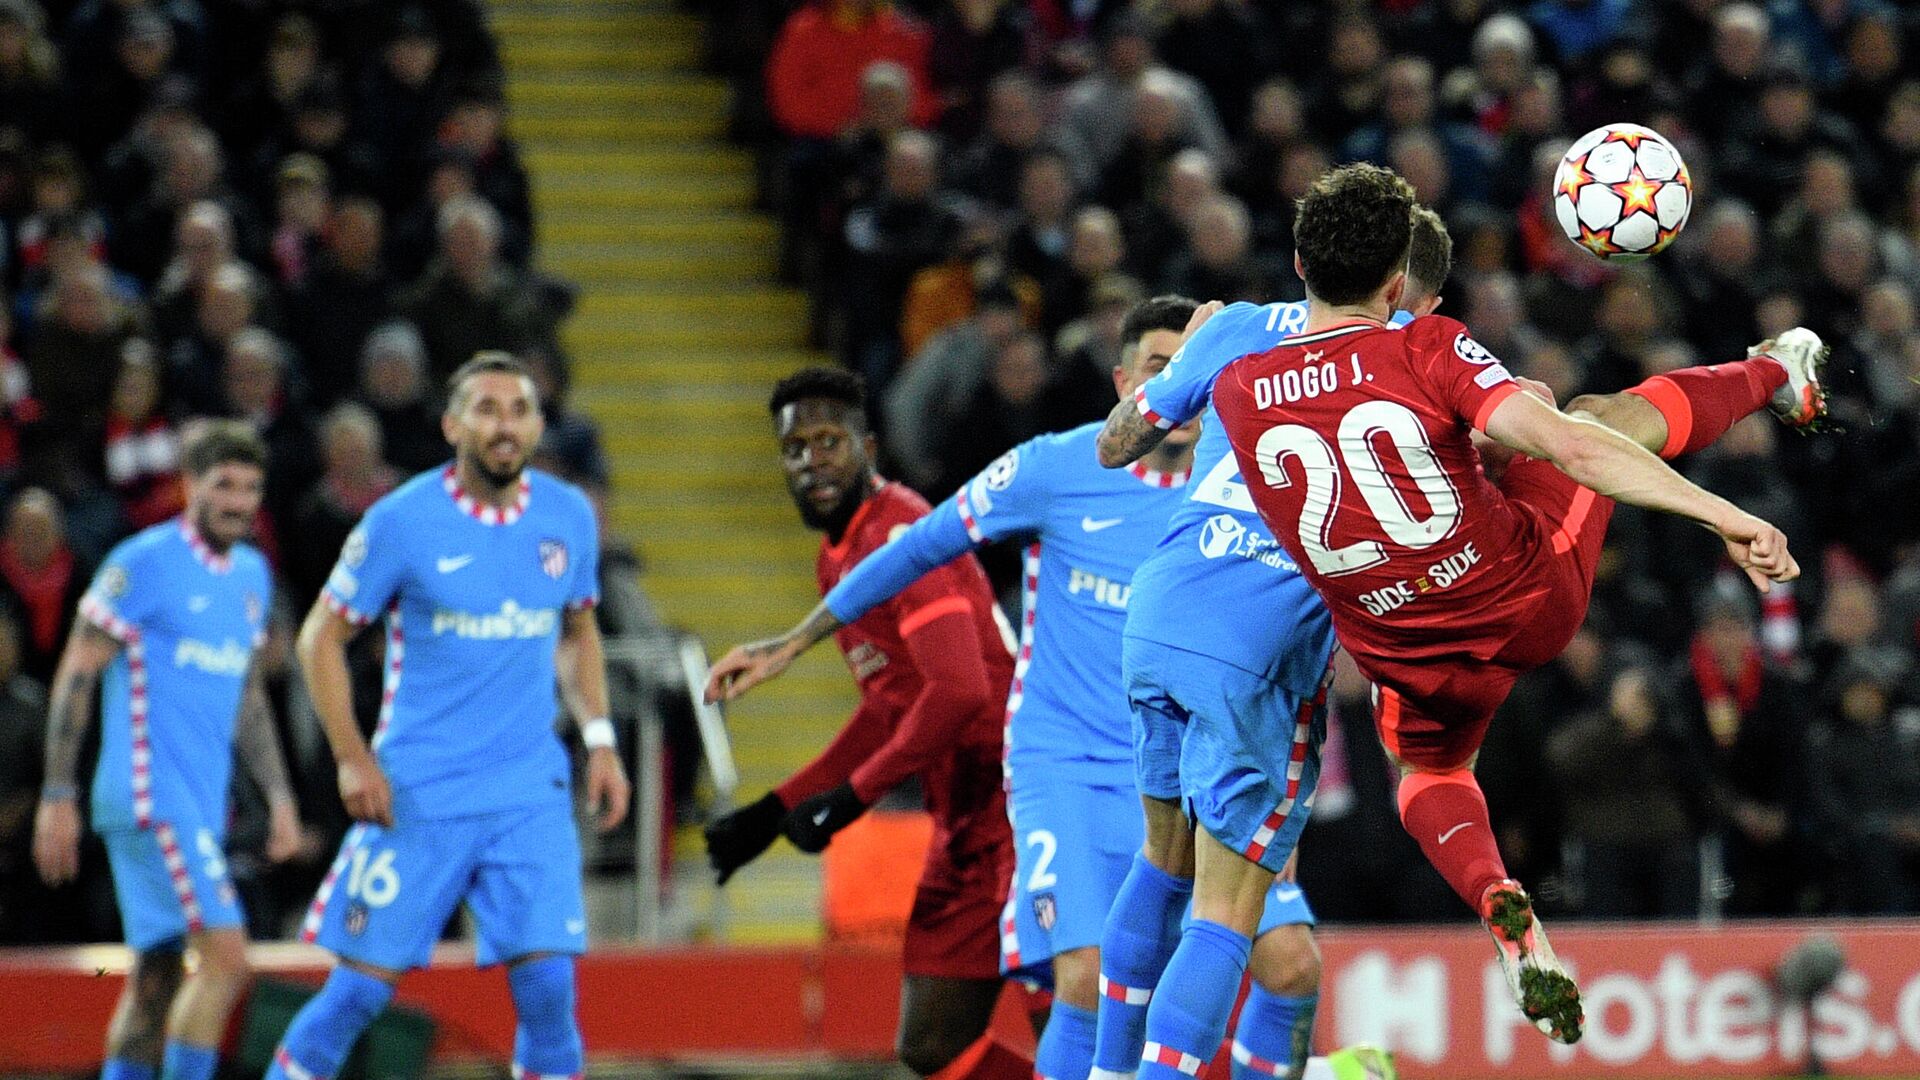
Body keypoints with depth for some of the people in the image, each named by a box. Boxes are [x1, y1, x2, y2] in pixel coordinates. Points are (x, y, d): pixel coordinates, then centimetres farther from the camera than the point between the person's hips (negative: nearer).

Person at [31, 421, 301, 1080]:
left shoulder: (252, 575, 15)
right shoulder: (145, 563, -9)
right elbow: (76, 675, -9)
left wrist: (278, 795, 17)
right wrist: (58, 796, -12)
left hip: (204, 801, 8)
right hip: (150, 795, -8)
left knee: (156, 977, 9)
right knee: (225, 957, -16)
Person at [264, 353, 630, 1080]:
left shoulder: (569, 517, 4)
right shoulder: (402, 521, -8)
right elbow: (321, 637, 0)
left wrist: (599, 740, 8)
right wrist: (353, 758, -8)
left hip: (530, 794, 3)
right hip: (415, 794, -3)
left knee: (547, 984, -10)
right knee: (361, 988, -2)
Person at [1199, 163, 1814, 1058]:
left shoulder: (1237, 390, -11)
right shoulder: (1428, 350, -20)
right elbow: (1561, 441, -27)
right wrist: (1723, 516, -28)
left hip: (1417, 666, 2)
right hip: (1536, 597, -2)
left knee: (1430, 776, 33)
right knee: (1602, 415, 25)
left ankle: (1497, 902, 0)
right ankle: (1781, 380, 53)